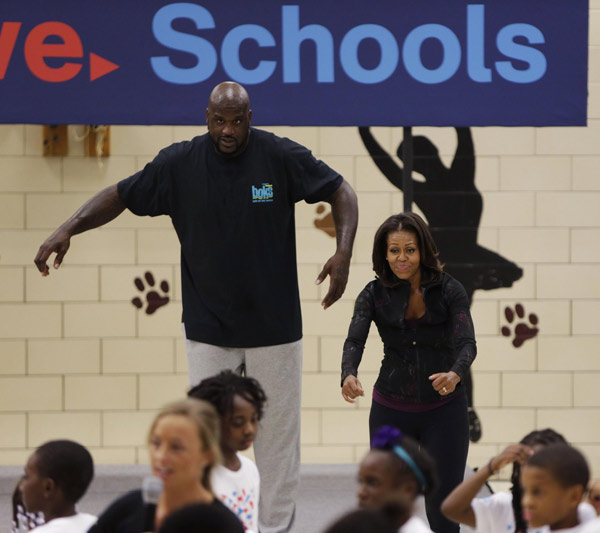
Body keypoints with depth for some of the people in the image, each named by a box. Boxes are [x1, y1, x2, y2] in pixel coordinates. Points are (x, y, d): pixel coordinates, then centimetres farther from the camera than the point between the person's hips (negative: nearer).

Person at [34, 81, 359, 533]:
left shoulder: (282, 157, -7)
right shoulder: (180, 164, -4)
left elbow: (340, 190, 3)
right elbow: (121, 195, 3)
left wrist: (344, 251, -12)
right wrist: (68, 229, -11)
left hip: (274, 326, -1)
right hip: (208, 328, 1)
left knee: (277, 429, 5)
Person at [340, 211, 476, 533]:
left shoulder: (449, 290, -7)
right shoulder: (374, 295, -4)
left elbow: (466, 343, -18)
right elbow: (354, 340, -17)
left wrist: (455, 374, -41)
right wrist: (348, 376, -39)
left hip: (444, 410, -1)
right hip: (390, 410, 1)